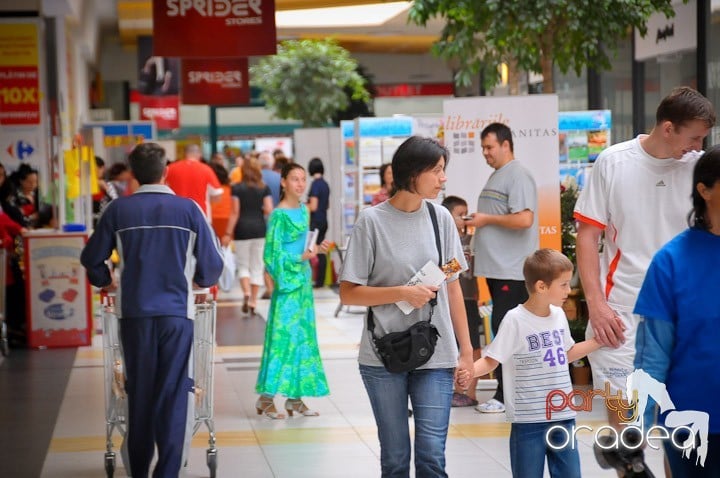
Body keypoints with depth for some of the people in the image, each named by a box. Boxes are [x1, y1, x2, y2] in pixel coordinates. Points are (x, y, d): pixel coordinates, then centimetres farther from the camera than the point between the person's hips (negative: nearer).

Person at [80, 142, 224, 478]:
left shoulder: (118, 210, 0)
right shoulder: (188, 209, -2)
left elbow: (92, 258, 6)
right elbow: (212, 263, 0)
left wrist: (106, 282, 27)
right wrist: (200, 281, 23)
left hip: (134, 313, 1)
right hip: (176, 312, -1)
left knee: (139, 391, 12)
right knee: (173, 394, 2)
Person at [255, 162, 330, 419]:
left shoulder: (303, 210, 11)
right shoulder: (279, 215, -12)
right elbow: (272, 254, -14)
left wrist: (315, 248, 2)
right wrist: (301, 258, -18)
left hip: (303, 279, 8)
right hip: (286, 281, -8)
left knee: (304, 337, 8)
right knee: (283, 335, -8)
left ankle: (296, 397, 14)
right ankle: (266, 397, -3)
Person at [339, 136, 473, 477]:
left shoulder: (440, 217, 5)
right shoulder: (372, 221, -5)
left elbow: (453, 288, 10)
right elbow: (349, 294, -3)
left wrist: (466, 350, 8)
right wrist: (402, 293, -15)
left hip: (435, 358, 2)